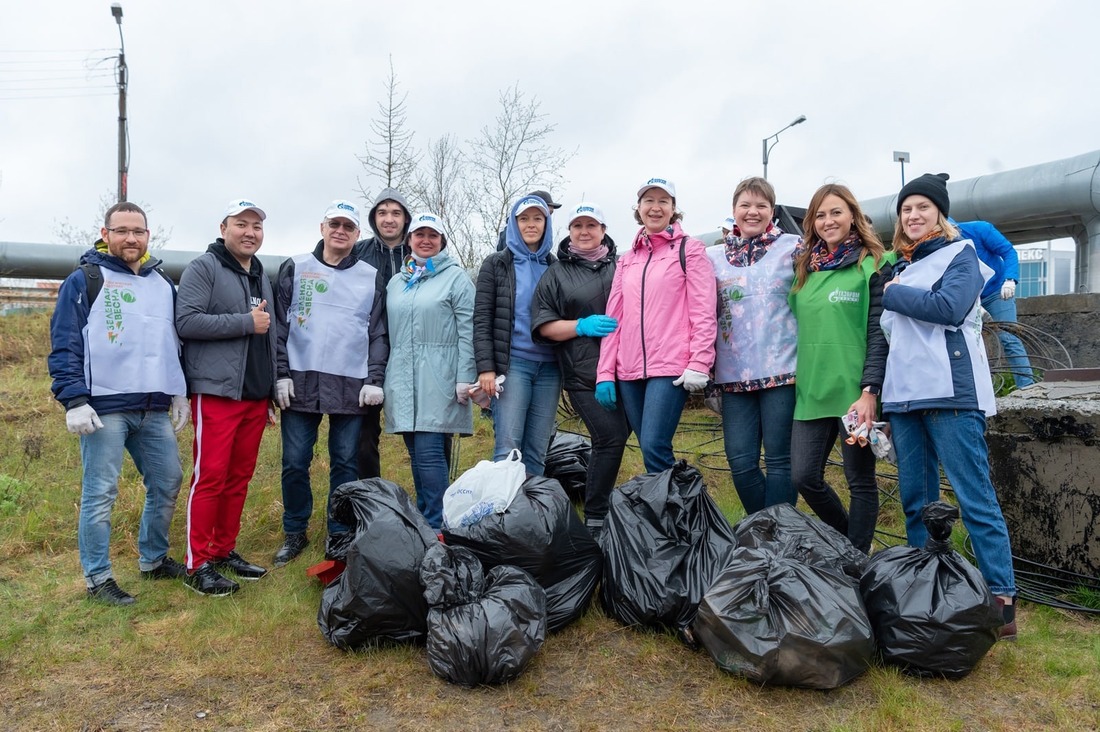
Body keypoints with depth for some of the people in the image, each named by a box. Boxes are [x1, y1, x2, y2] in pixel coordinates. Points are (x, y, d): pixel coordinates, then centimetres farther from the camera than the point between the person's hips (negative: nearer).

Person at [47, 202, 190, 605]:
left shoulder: (163, 283, 15)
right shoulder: (84, 280, -2)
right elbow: (64, 346, -7)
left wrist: (180, 393, 16)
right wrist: (74, 401, -14)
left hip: (155, 409, 6)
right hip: (105, 408, -6)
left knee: (167, 484, 11)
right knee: (100, 494, 0)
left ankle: (153, 559, 29)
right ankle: (97, 578, 12)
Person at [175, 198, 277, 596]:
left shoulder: (261, 275, 20)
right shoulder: (204, 267, -3)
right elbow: (186, 321, -16)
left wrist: (271, 391, 22)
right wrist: (246, 322, -15)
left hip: (256, 395, 7)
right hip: (216, 392, -7)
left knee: (240, 477, 11)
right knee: (211, 477, -5)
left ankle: (224, 550, 22)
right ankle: (198, 563, 4)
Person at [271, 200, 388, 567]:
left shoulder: (371, 278, 9)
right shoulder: (295, 269, 7)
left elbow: (379, 333, 7)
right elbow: (279, 325, 4)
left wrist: (375, 380, -2)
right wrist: (281, 374, -3)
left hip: (351, 386, 0)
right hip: (300, 382, 0)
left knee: (345, 463, 6)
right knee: (295, 462, 4)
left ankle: (340, 534, 19)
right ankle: (295, 532, 20)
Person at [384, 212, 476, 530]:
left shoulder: (456, 277, 1)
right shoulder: (397, 281, 17)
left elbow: (467, 331, -6)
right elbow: (389, 332, 19)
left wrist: (464, 378, -12)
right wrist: (385, 377, 14)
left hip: (438, 379, -5)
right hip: (402, 380, 5)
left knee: (429, 452, -10)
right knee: (416, 455, 10)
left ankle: (436, 526, -1)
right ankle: (422, 520, 21)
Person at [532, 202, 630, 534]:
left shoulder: (621, 266, 15)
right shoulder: (557, 274, 10)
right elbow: (543, 326, 4)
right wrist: (582, 326, -11)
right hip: (584, 374, -3)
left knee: (612, 439, 5)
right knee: (611, 438, -13)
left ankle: (599, 510, 22)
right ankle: (595, 519, 0)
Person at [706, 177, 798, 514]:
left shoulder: (793, 247, 4)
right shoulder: (713, 256, 13)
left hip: (781, 370, -3)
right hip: (735, 374, 3)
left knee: (779, 460, 1)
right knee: (740, 462, 3)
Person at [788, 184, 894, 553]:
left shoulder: (874, 264, -3)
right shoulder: (804, 267, 13)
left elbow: (879, 333, -9)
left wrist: (869, 392, -16)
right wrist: (798, 381, 10)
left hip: (854, 392, -5)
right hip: (811, 390, 5)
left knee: (861, 482, 5)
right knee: (804, 476, 5)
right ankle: (847, 541, 29)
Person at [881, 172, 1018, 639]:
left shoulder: (960, 254, 4)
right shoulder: (899, 267, 21)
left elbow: (948, 307, -15)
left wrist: (892, 294, -5)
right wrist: (880, 397, 16)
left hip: (951, 393, -6)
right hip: (904, 395, 6)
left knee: (975, 498, -7)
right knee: (915, 500, 7)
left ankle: (1003, 598, -1)